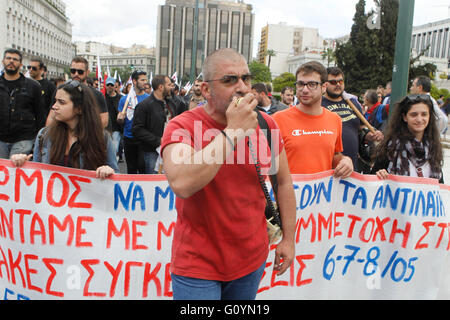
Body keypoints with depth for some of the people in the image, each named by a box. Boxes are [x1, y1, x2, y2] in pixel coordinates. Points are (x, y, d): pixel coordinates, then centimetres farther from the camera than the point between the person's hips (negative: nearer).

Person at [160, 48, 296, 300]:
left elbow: (283, 182, 8)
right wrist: (233, 131, -30)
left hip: (253, 258, 5)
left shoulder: (265, 124, -2)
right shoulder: (182, 126, -15)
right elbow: (181, 184, -34)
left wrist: (288, 239, 8)